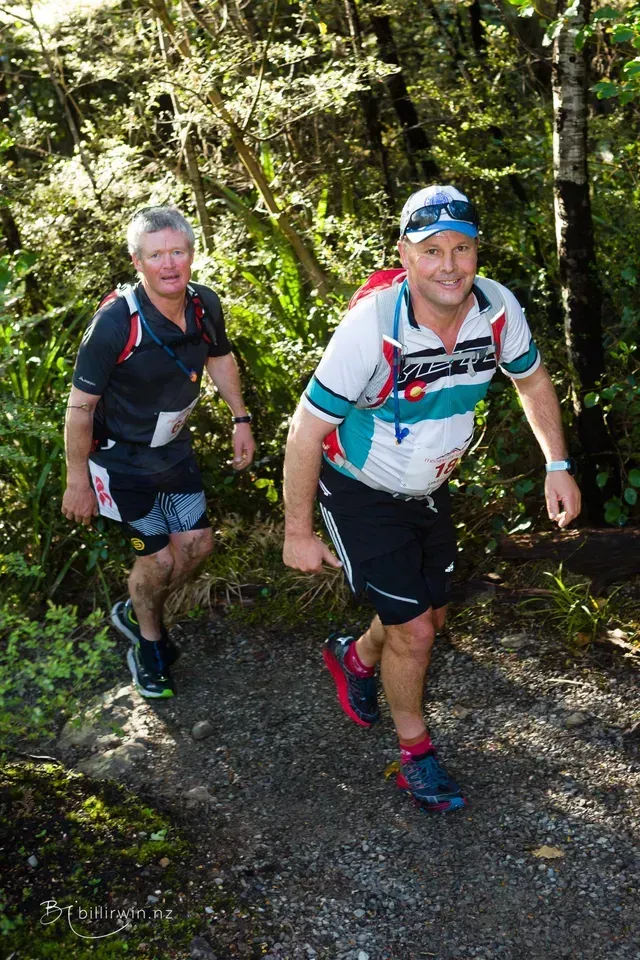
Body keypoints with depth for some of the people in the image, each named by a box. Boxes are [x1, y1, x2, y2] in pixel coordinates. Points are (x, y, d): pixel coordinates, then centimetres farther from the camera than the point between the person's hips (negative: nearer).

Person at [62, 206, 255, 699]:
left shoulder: (205, 304, -12)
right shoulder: (116, 322, -30)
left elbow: (220, 358, 10)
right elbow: (81, 405, -22)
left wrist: (241, 419, 7)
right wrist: (78, 481, -17)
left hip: (174, 447, 6)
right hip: (121, 457, -6)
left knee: (197, 543, 8)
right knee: (159, 557, -2)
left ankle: (138, 611, 36)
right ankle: (149, 641, 29)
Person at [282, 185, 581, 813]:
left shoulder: (498, 309, -18)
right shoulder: (373, 325, -33)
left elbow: (532, 381, 5)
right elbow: (306, 430, -24)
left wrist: (557, 466, -1)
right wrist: (298, 533, -17)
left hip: (428, 489, 6)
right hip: (360, 495, -6)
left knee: (431, 615, 19)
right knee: (414, 632, -6)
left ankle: (355, 658, 51)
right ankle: (415, 754, 20)